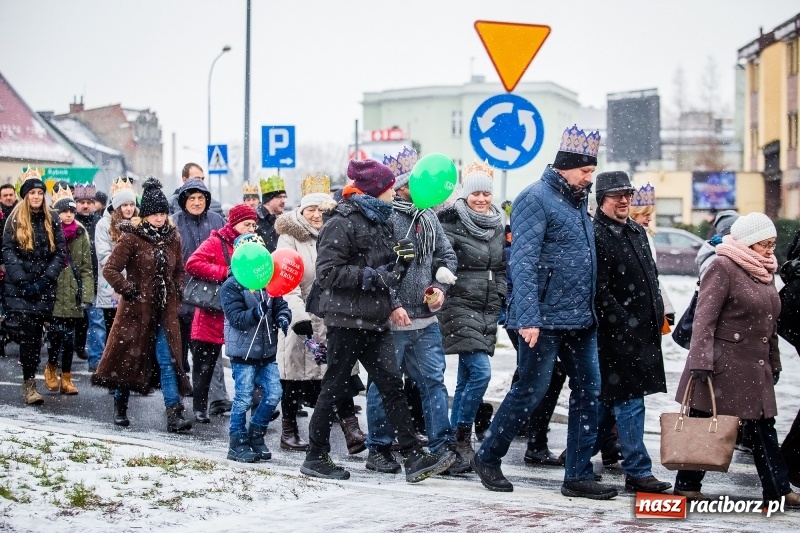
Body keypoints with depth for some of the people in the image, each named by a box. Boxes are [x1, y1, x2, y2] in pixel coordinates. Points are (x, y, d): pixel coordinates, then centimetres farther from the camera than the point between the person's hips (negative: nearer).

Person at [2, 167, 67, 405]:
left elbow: (60, 253, 4)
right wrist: (23, 281, -11)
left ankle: (30, 380, 10)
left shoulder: (52, 220, 8)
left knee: (35, 333, 2)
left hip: (44, 287, 2)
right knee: (25, 331, -11)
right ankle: (29, 382, -10)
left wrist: (45, 279, -8)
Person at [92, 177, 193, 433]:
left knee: (168, 361, -4)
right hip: (136, 310, -4)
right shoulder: (131, 238, -8)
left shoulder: (172, 238, 8)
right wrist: (130, 291, -13)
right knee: (129, 358, 7)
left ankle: (175, 414, -8)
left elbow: (179, 271, 22)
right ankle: (120, 408, 25)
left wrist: (176, 294, 9)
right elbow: (110, 269, -9)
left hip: (165, 311, 4)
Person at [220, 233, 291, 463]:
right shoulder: (231, 286, -9)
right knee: (243, 399, -2)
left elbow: (281, 305, 11)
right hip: (243, 352, -6)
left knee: (273, 394, 5)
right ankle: (238, 444, 10)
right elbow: (236, 318, -16)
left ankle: (255, 435, 23)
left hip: (267, 351, 6)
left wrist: (283, 317, -10)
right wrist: (256, 313, -32)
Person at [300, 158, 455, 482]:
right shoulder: (342, 223, -11)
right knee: (335, 388, 1)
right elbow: (327, 273, -18)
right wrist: (373, 277, -19)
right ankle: (315, 458, 13)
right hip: (346, 319, -8)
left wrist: (395, 267, 8)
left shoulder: (379, 221, 16)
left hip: (374, 321, 8)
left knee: (392, 385, 1)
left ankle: (414, 458, -2)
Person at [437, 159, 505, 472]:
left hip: (489, 310, 6)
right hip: (461, 307, -6)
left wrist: (504, 302, 19)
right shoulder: (452, 225, -7)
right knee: (481, 372, -16)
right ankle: (462, 437, -4)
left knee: (466, 378, 9)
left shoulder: (499, 228, 13)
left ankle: (455, 439, 15)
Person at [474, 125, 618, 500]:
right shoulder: (536, 198, -11)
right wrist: (529, 318, -25)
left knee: (588, 392, 6)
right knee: (530, 391, -1)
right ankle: (487, 458, 16)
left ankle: (578, 475, 11)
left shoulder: (578, 201, 16)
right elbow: (523, 262, -19)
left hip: (580, 320, 8)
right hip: (545, 320, -8)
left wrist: (591, 312, 16)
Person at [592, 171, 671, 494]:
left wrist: (658, 315, 16)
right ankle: (637, 471, -3)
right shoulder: (596, 235, -12)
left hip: (643, 331, 9)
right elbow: (600, 289, -17)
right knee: (629, 401, -7)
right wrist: (624, 322, -19)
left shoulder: (638, 232, 16)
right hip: (616, 332, -9)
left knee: (611, 399, 15)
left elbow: (651, 277, 24)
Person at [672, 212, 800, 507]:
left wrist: (773, 364, 21)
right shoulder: (723, 267, -11)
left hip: (755, 370, 8)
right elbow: (704, 317, -17)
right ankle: (687, 485, 11)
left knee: (764, 429, 9)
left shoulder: (765, 271, 15)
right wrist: (700, 360, -24)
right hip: (723, 366, -8)